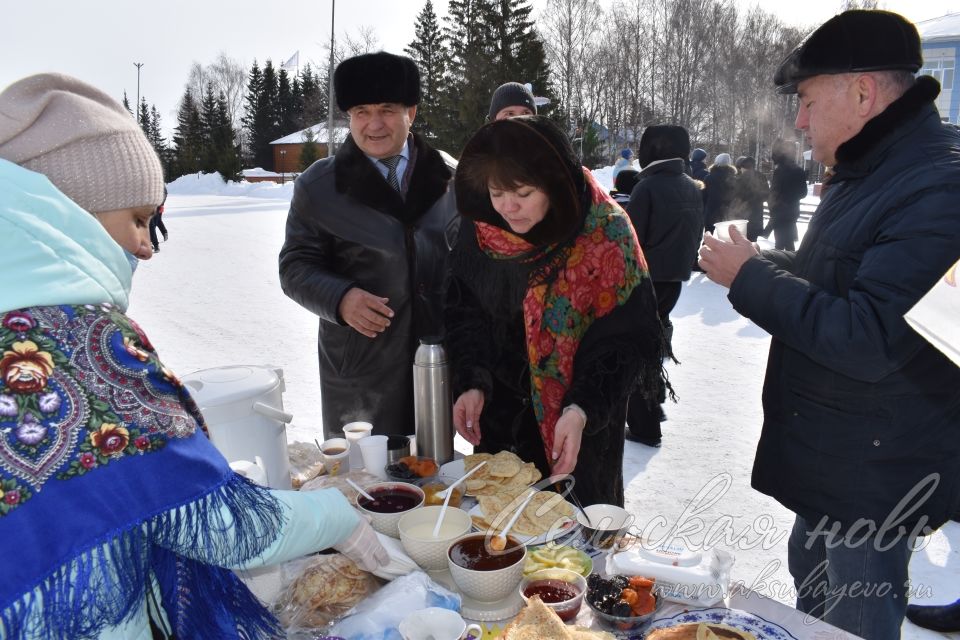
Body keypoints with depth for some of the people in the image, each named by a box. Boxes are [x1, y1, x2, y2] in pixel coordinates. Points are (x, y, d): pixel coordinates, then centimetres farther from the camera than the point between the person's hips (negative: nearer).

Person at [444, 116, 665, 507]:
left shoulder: (605, 235, -19)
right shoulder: (481, 231, -8)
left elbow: (623, 340, -19)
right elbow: (464, 313, -2)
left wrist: (582, 410, -30)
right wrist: (471, 384, -16)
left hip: (581, 422, -3)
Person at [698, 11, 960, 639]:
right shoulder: (867, 172, 8)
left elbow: (867, 342, -32)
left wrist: (749, 277, -22)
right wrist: (756, 264, 3)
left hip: (875, 476, -9)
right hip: (828, 456, 10)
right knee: (811, 585, 26)